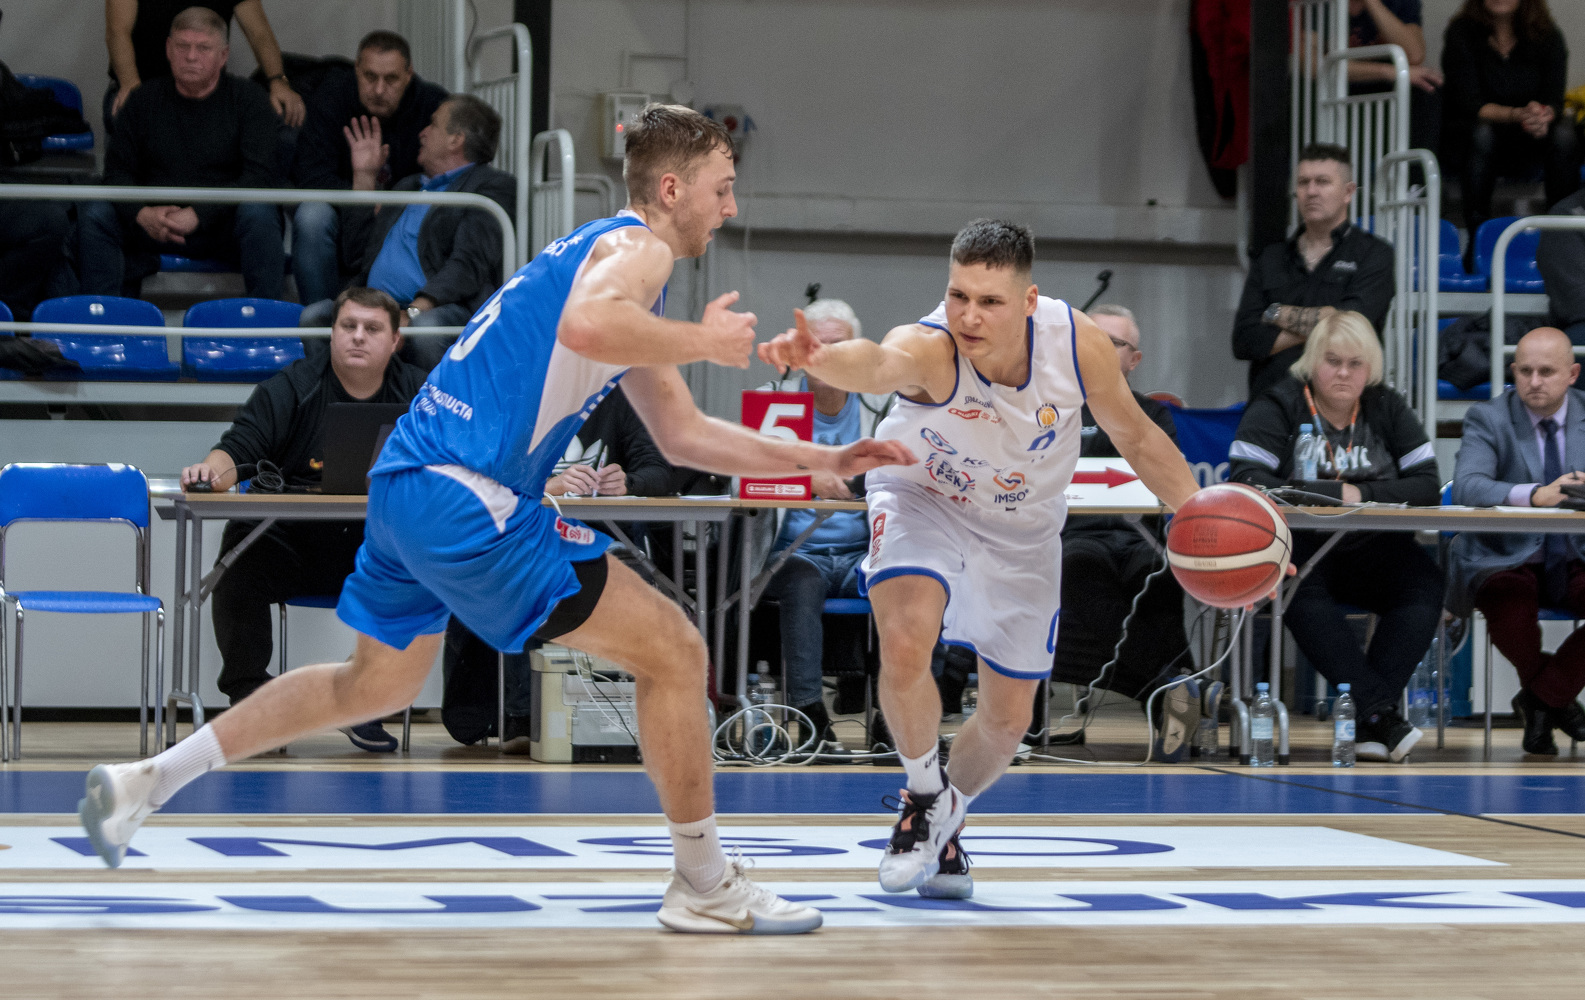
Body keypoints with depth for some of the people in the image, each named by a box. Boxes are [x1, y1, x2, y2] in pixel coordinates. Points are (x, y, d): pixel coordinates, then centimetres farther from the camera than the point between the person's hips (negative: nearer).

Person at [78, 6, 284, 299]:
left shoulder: (247, 99, 0)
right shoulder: (144, 100, 8)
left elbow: (260, 176, -11)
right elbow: (117, 172, 7)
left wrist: (199, 215, -22)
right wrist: (142, 213, -17)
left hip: (223, 225, -2)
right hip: (155, 227, 2)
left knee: (259, 213, -35)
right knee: (94, 212, -22)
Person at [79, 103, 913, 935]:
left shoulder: (611, 252, 25)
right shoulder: (638, 247, -6)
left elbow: (683, 435, 30)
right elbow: (586, 324, -32)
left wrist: (819, 460, 25)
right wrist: (702, 342, -17)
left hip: (406, 490, 10)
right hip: (464, 500, -10)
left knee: (376, 684, 29)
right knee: (673, 653, -5)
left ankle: (150, 779, 31)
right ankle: (705, 887, 4)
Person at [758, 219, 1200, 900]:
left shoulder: (1079, 344, -27)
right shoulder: (930, 347, -38)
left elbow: (1136, 436, -8)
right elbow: (879, 364, -63)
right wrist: (819, 358, -86)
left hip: (1023, 529, 4)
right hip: (923, 502, -3)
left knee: (1007, 719, 10)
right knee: (905, 644, -31)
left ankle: (945, 823, 42)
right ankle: (925, 794, -1)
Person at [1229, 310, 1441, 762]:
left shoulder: (1388, 410, 10)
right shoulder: (1278, 408, 0)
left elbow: (1427, 487, 2)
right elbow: (1245, 481, -15)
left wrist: (1363, 495, -12)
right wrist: (1332, 494, -18)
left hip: (1370, 553, 3)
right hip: (1296, 549, -3)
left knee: (1424, 581, -26)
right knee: (1299, 589, -37)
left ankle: (1367, 722, -29)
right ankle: (1378, 708, -38)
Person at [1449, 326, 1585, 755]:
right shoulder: (1488, 418, -1)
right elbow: (1466, 486, -20)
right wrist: (1535, 495, -37)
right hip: (1507, 559, -3)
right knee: (1509, 608, -36)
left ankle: (1541, 699, -5)